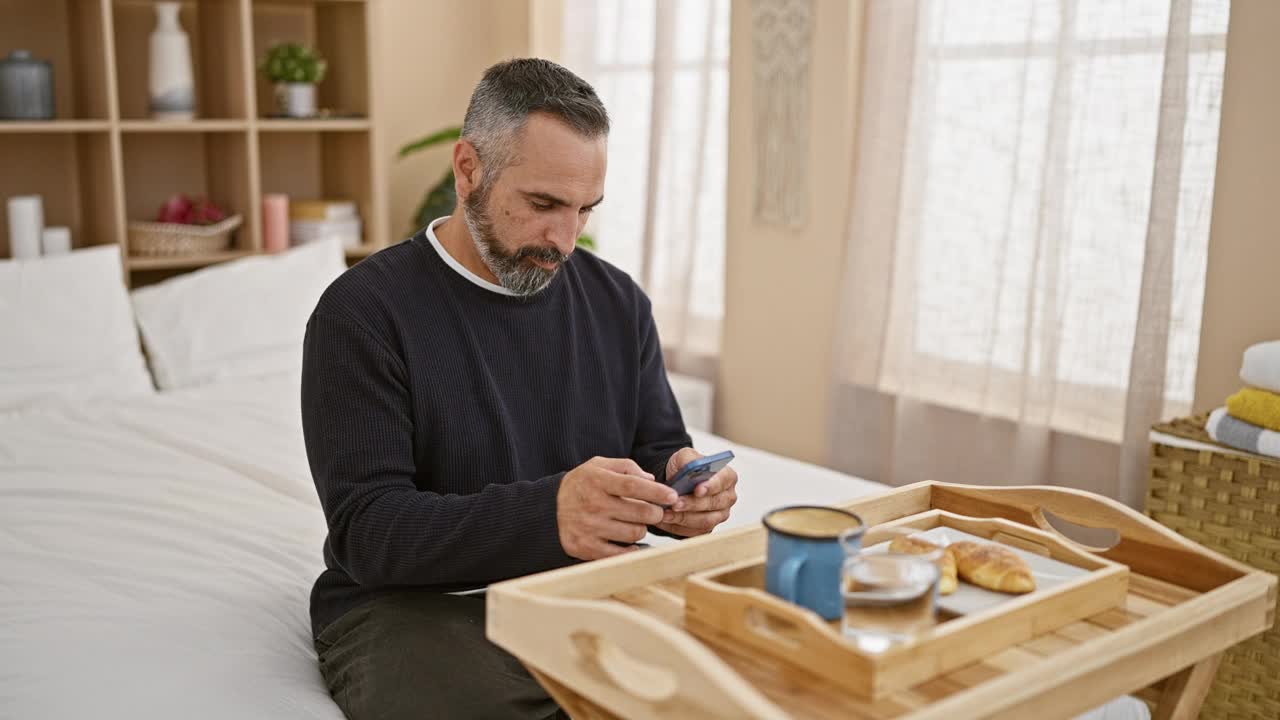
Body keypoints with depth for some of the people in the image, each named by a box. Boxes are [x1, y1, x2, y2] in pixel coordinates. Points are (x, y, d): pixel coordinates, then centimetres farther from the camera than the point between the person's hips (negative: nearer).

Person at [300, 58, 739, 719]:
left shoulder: (617, 301, 7)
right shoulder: (362, 311, -9)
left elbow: (658, 450, 13)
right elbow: (365, 529, -16)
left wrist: (678, 488, -14)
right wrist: (547, 513, -33)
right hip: (409, 603, -4)